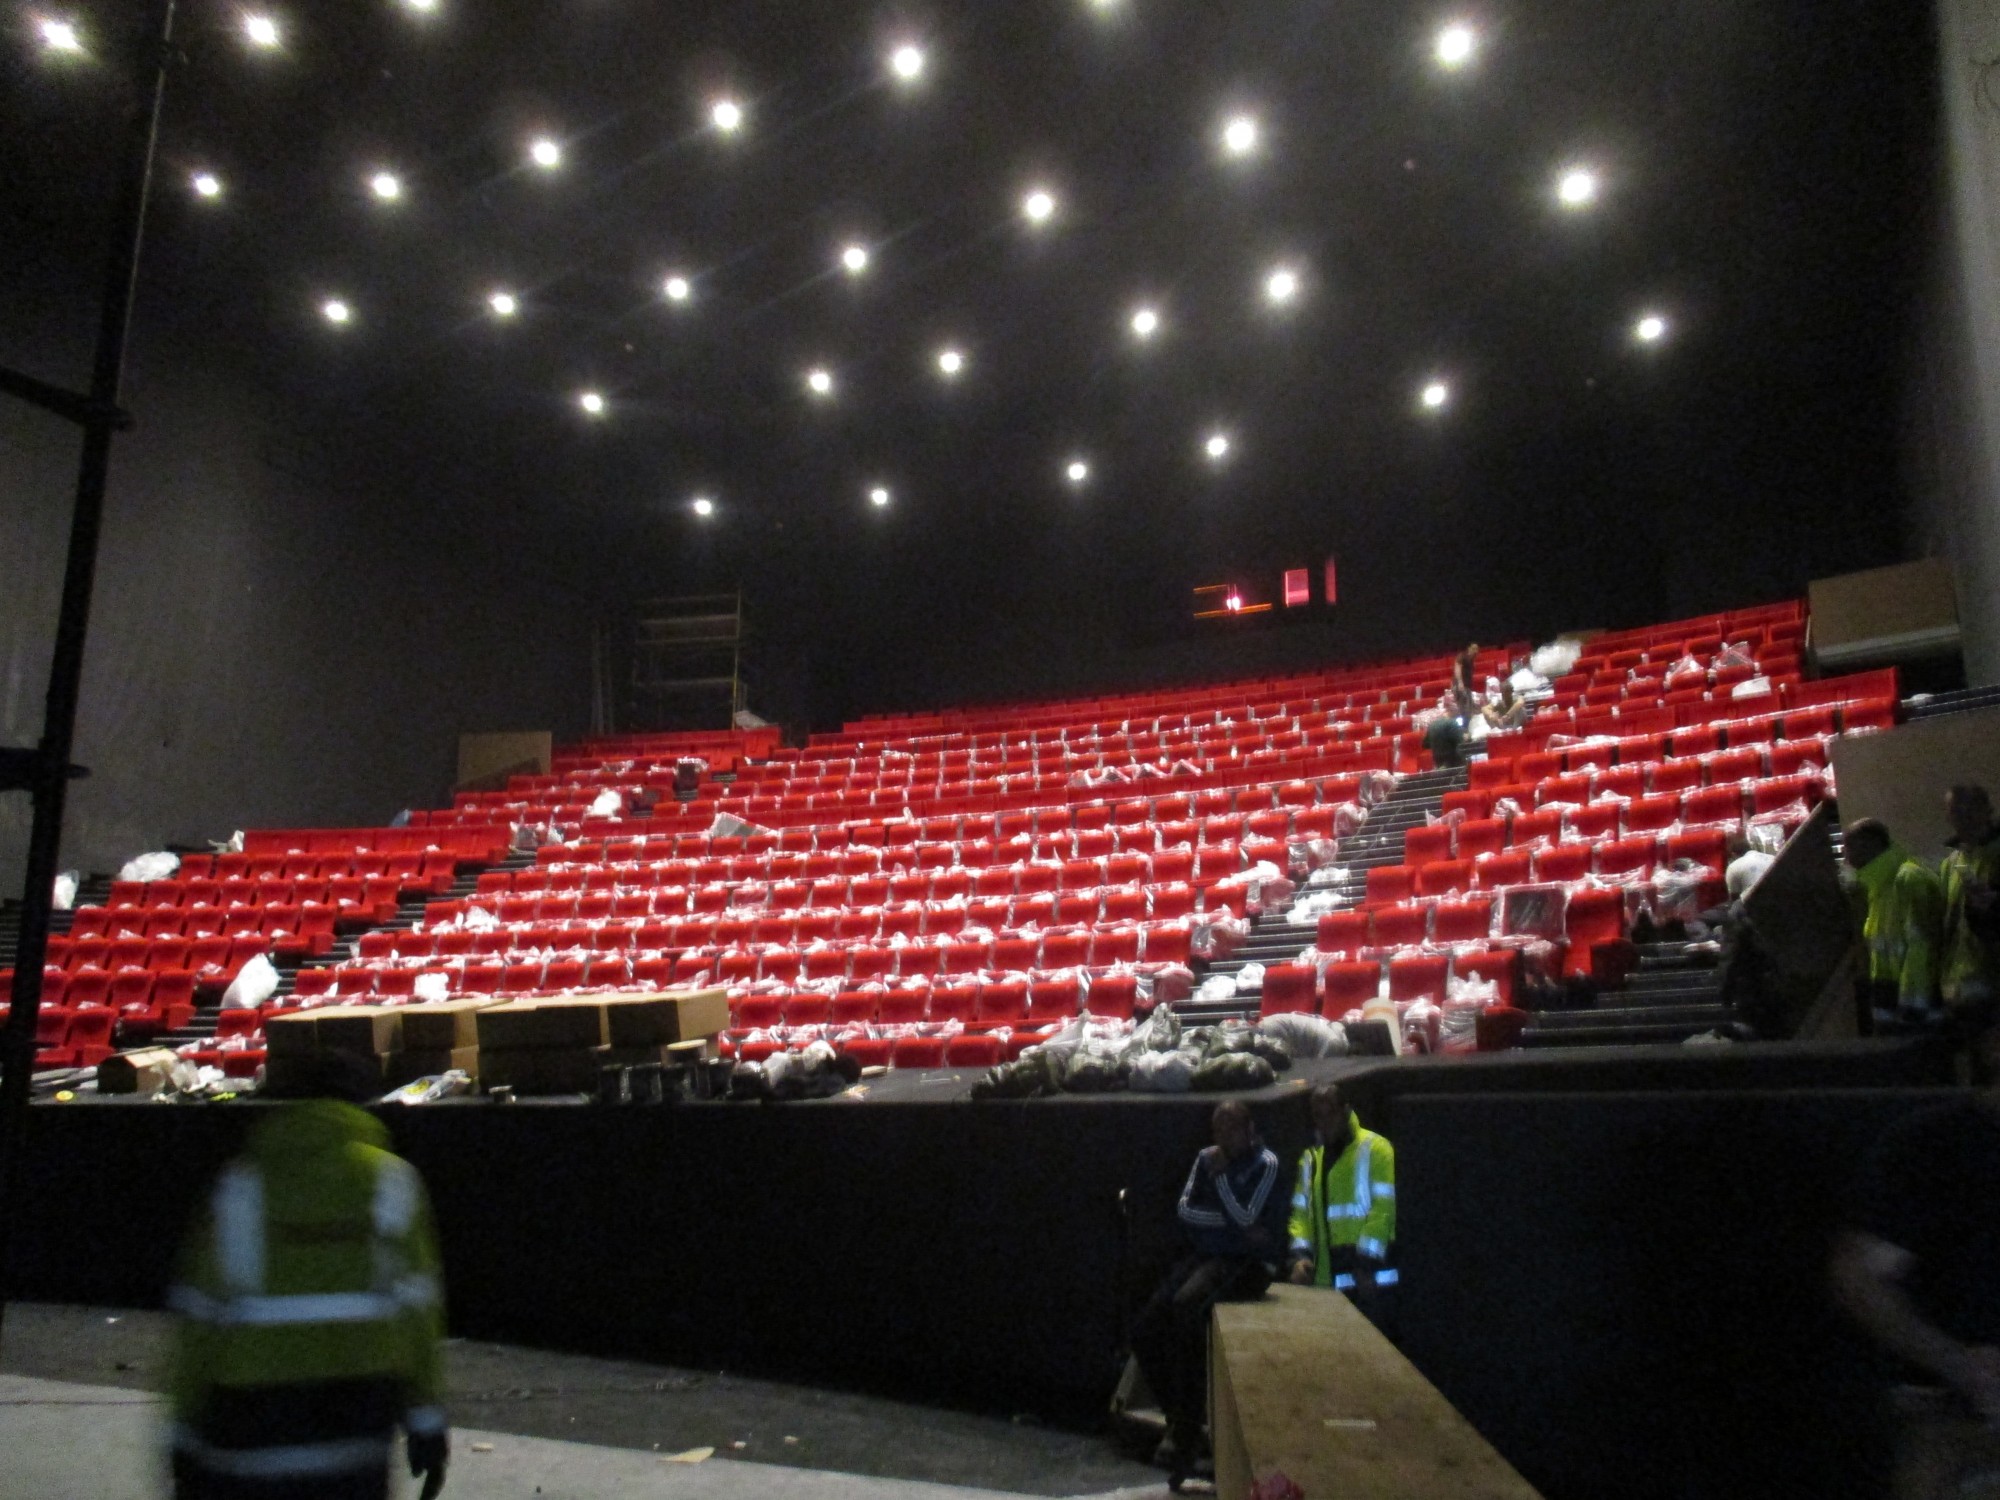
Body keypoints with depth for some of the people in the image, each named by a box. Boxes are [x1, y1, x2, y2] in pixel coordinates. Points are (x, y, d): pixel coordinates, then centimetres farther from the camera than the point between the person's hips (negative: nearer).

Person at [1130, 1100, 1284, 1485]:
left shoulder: (1265, 1163, -5)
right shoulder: (1207, 1157, 12)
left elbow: (1245, 1217, -15)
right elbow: (1185, 1208, 2)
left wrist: (1220, 1175, -11)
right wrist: (1229, 1221, -10)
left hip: (1246, 1262, -6)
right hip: (1203, 1256, 7)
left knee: (1186, 1306, -33)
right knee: (1145, 1329, -11)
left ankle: (1187, 1438, -23)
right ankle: (1177, 1417, 8)